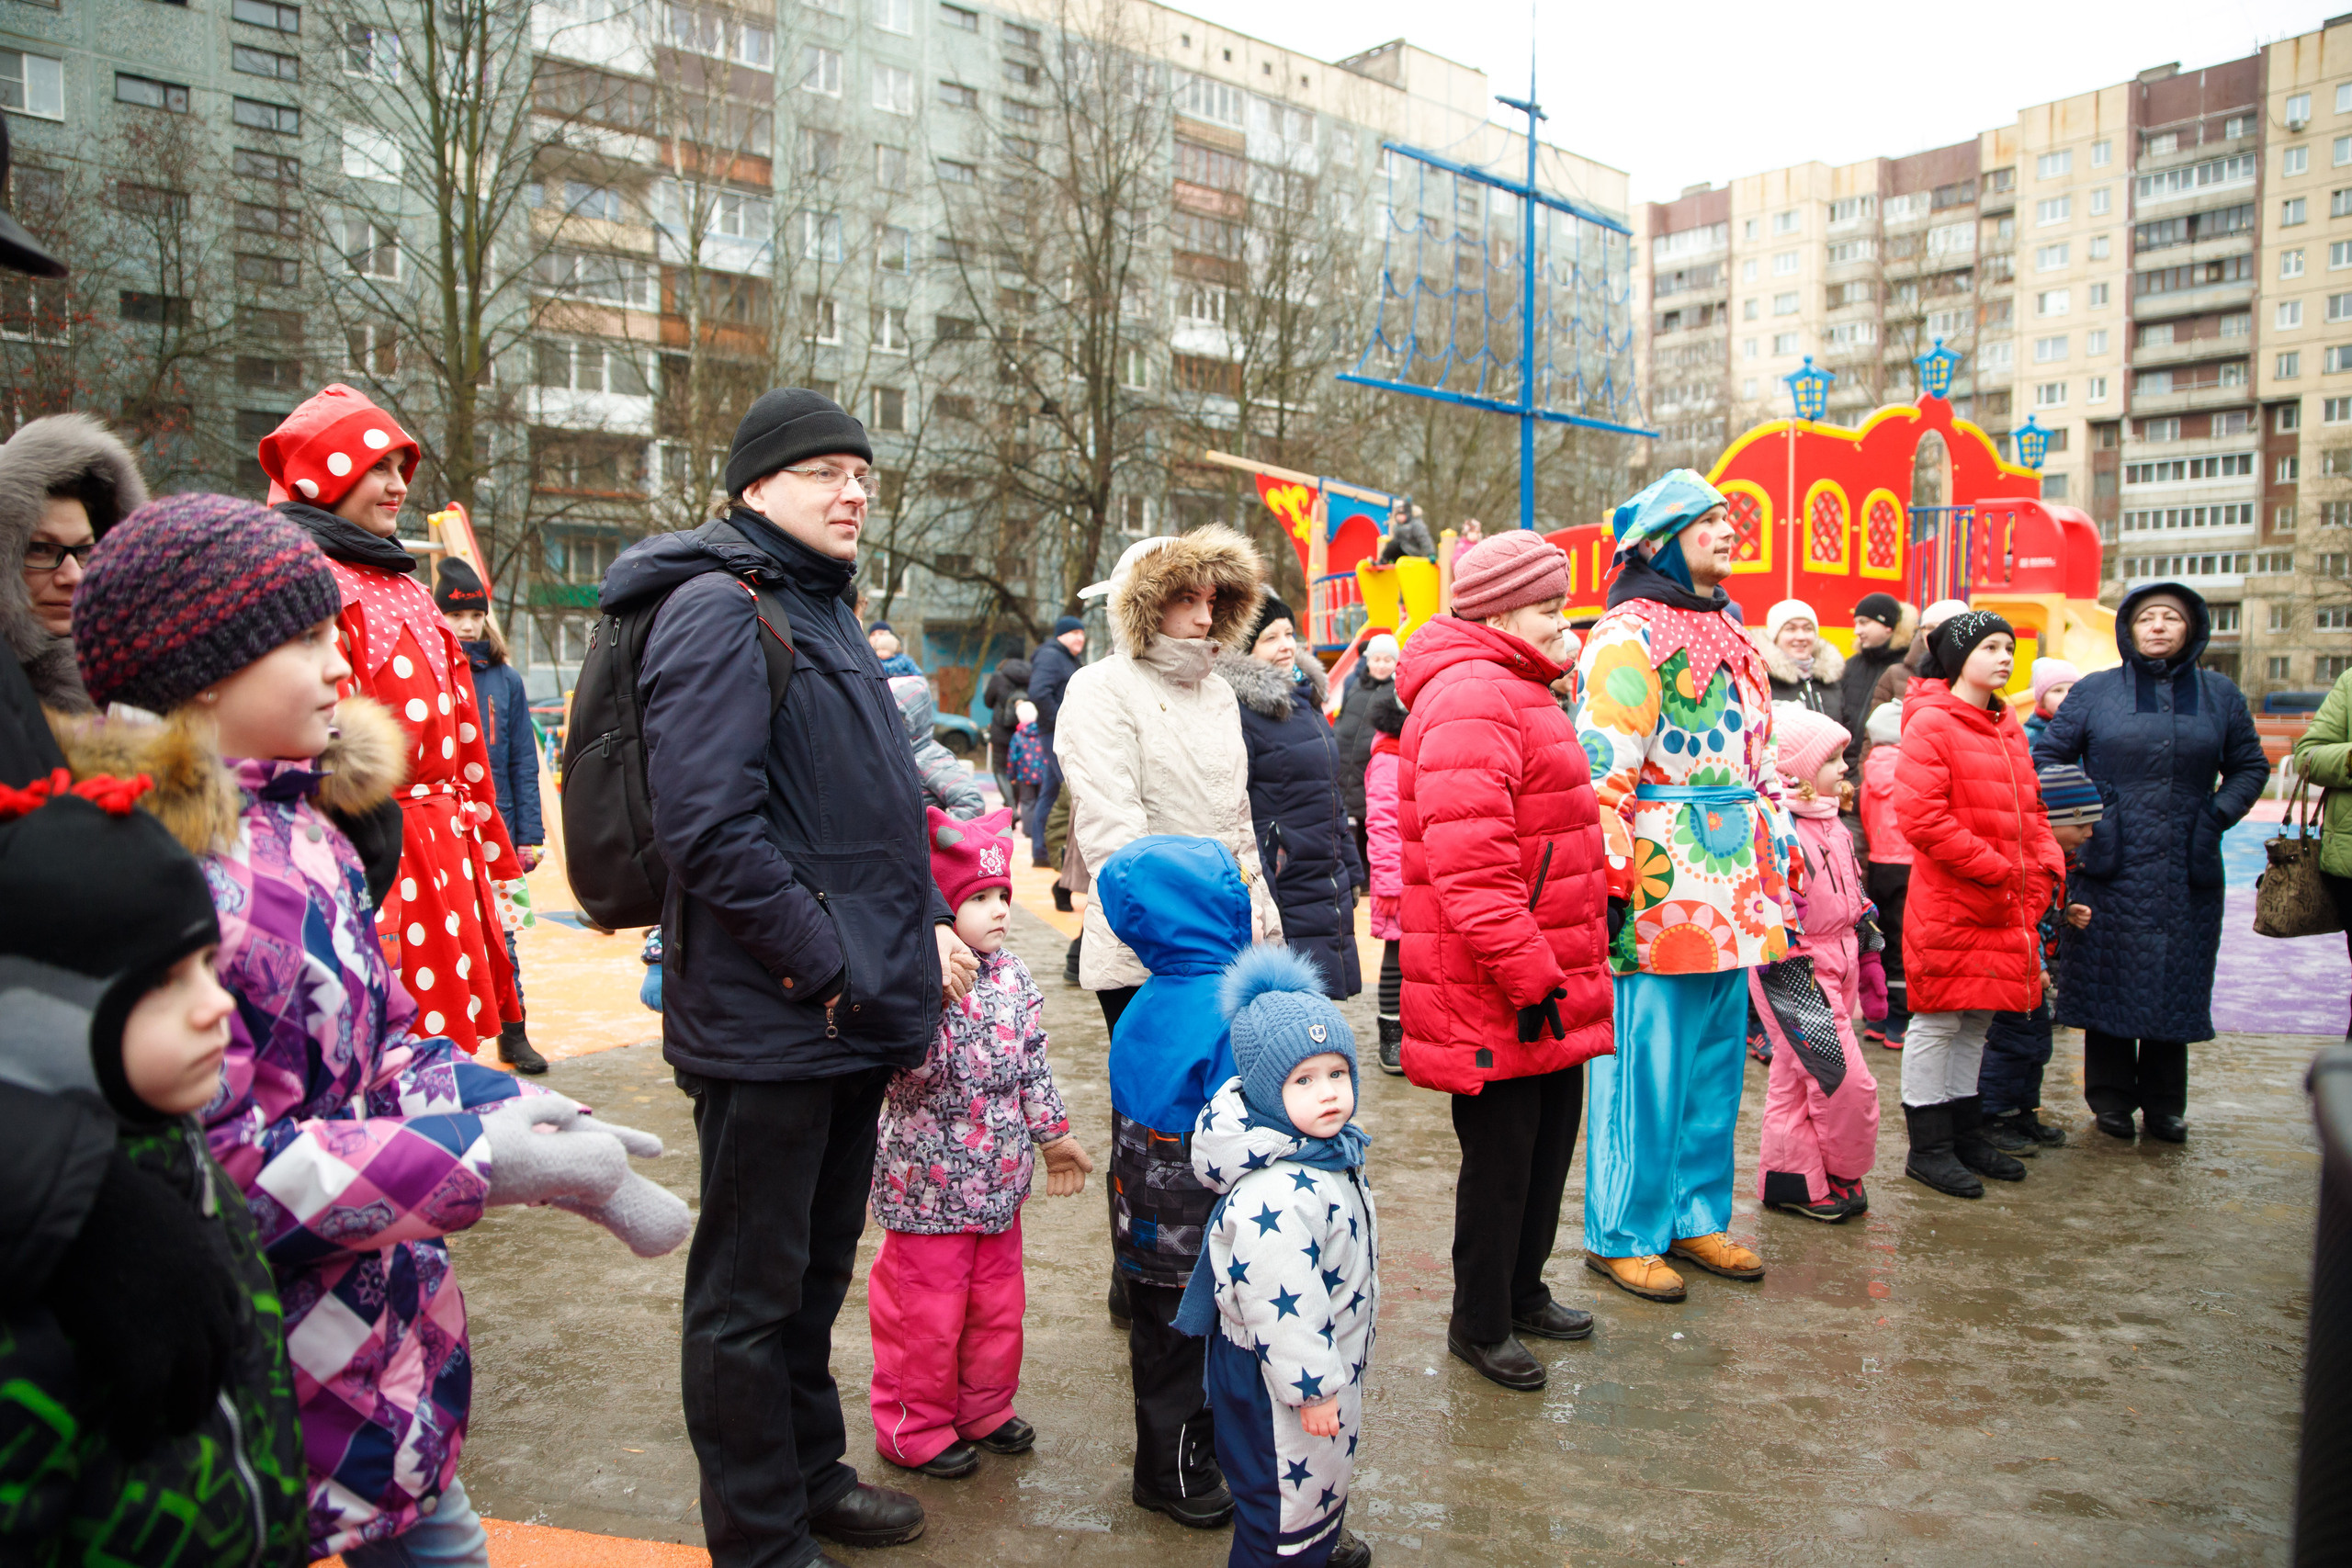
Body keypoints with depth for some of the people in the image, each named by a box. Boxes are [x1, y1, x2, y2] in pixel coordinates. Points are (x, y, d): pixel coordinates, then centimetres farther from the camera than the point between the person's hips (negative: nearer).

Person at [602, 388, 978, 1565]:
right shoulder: (719, 611, -14)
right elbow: (710, 829, -24)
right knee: (751, 1291, 7)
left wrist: (925, 924, 8)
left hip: (855, 1019, 9)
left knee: (818, 1264, 22)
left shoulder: (824, 613, 16)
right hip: (769, 1019, -9)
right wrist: (832, 969, -19)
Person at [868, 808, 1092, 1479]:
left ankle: (984, 1408, 39)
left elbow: (1034, 1066, 13)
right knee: (925, 1311, 7)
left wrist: (1054, 1136, 17)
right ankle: (915, 1427, 26)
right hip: (927, 1185, -7)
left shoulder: (1013, 978, 3)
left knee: (998, 1302, 19)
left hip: (997, 1180, 7)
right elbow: (915, 1070, -31)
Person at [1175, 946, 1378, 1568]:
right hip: (1273, 1375, -10)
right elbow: (1280, 1304, -32)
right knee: (1284, 1490, 9)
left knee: (1325, 1464, 32)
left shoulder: (1326, 1150, -3)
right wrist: (1312, 1386, -23)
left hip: (1331, 1352, 10)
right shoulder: (1275, 1196, -36)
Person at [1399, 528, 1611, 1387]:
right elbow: (1469, 861, -28)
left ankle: (1524, 1290, 38)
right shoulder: (1471, 700, -19)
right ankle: (1479, 1324, 20)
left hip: (1546, 980, 11)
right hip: (1493, 993, -11)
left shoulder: (1520, 694, 18)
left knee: (1550, 1138, 20)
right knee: (1500, 1153, 3)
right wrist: (1525, 971, -25)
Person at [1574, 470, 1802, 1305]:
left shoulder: (1731, 637, 19)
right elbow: (1603, 766, -15)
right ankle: (1622, 1235, 11)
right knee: (1646, 1065, -2)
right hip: (1661, 886, -8)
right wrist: (1612, 879, -19)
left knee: (1716, 1061, 14)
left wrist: (1782, 852, 20)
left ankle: (1696, 1218, 27)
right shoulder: (1629, 636, -8)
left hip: (1731, 889, 8)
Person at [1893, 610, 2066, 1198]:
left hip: (2004, 907, 8)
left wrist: (2044, 864, 4)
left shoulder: (2008, 728, 15)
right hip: (1949, 903, -8)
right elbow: (1919, 817, -20)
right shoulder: (1931, 723, -12)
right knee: (1938, 1020, 0)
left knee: (1976, 1021, 16)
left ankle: (1965, 1134, 28)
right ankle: (1928, 1147, 10)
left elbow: (2029, 808, 21)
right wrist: (1994, 867, -17)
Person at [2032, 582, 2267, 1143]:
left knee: (2175, 982, 7)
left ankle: (2164, 1104, 20)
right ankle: (2111, 1098, 16)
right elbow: (2047, 756, 6)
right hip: (2111, 866, -2)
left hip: (2188, 871, 2)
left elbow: (2250, 767, 15)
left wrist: (2219, 813, -1)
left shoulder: (2220, 695, 9)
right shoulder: (2094, 692, 3)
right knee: (2109, 981, 2)